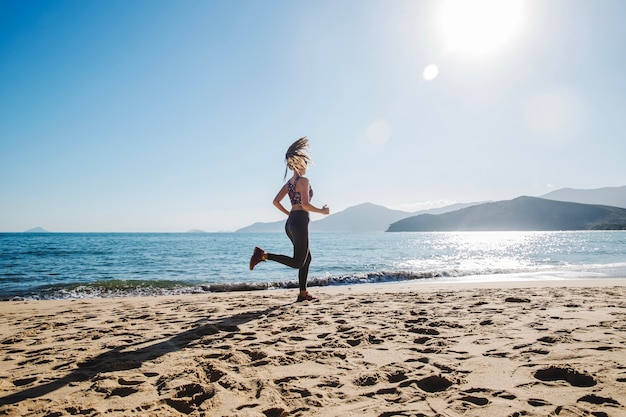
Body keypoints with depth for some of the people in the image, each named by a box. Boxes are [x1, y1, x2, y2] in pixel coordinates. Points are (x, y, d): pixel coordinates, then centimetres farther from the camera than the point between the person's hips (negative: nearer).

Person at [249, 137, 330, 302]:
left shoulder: (289, 182, 15)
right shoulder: (304, 180, -9)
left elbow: (276, 201, 13)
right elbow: (305, 205, -18)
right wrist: (322, 211, -4)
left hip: (290, 222, 10)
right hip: (300, 222, -9)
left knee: (307, 258, 16)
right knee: (297, 262, -6)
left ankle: (303, 294, 16)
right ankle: (263, 255, -16)